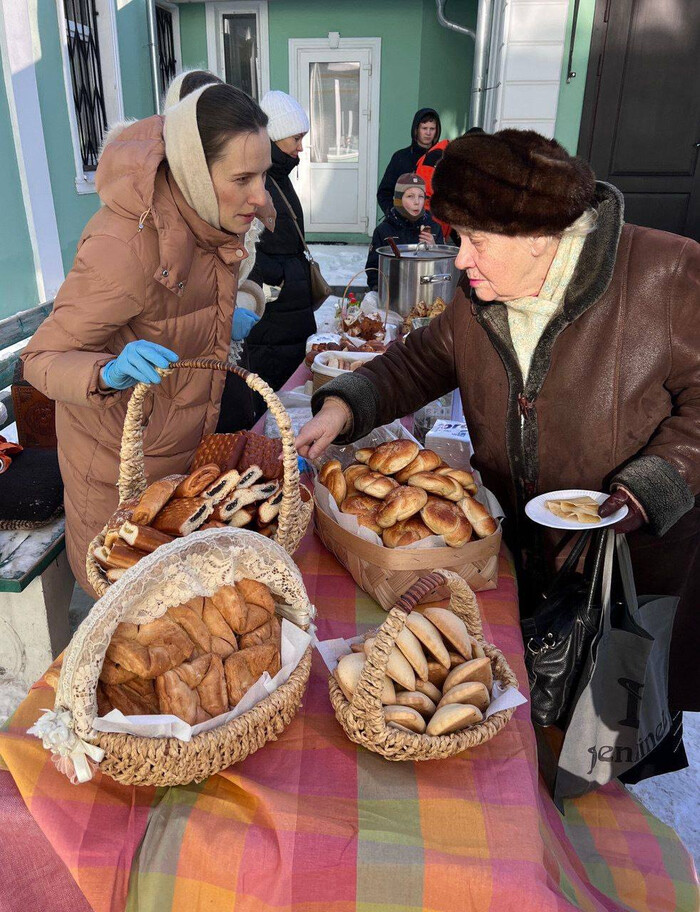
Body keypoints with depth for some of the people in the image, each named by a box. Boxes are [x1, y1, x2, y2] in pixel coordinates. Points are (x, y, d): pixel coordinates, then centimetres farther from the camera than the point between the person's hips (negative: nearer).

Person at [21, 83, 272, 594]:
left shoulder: (204, 218, -7)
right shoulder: (123, 245, -32)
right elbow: (42, 359, -26)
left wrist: (224, 318, 11)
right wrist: (109, 373, -44)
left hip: (188, 446, 7)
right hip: (123, 458, -6)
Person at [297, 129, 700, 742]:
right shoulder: (479, 301, 2)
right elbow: (421, 361, 11)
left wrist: (645, 488, -24)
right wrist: (342, 406, -5)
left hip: (639, 552, -4)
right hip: (522, 559, 5)